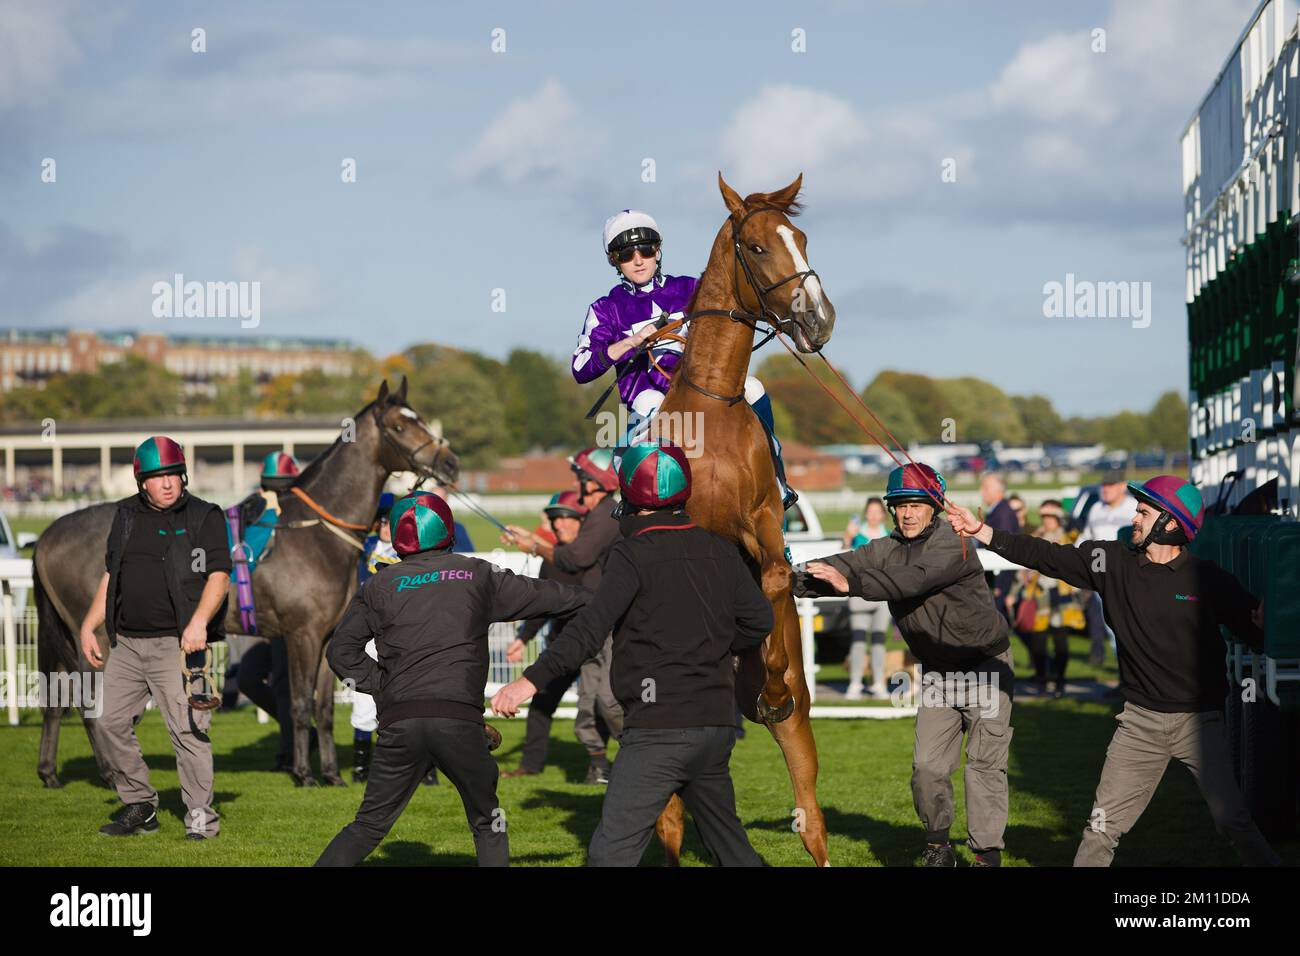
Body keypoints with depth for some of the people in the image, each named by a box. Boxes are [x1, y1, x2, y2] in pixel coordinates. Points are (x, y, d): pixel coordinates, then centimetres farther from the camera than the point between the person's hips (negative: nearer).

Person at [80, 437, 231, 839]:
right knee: (111, 723, 6)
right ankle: (139, 807, 19)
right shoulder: (127, 516, 14)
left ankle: (200, 817, -1)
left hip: (177, 644, -6)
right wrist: (89, 626, 14)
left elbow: (219, 575, -10)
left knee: (188, 730, -9)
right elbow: (111, 576, 21)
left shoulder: (203, 517, -2)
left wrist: (198, 622, -25)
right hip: (127, 643, 6)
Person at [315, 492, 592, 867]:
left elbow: (342, 652, 3)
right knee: (487, 824, 15)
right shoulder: (478, 575, 11)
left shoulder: (380, 586, 11)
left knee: (368, 826, 9)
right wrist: (591, 598, 38)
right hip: (460, 719, -1)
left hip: (399, 723, 1)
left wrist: (385, 686, 10)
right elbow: (541, 595, 23)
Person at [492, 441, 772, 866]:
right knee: (730, 844, 23)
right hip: (717, 723, 7)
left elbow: (591, 627, -21)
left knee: (612, 852, -13)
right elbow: (759, 619, 17)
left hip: (660, 727, -7)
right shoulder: (719, 550, 10)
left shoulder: (633, 555, -8)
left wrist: (533, 679, -26)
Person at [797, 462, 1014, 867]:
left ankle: (988, 853, -2)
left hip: (985, 666, -6)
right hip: (938, 673, 6)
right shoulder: (889, 549, 0)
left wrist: (851, 583, -51)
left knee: (984, 764, -6)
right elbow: (845, 565, -13)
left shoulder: (953, 546, -22)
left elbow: (913, 578, -38)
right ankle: (937, 845, 17)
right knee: (927, 764, 0)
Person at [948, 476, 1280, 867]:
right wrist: (982, 531, -3)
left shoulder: (1208, 579, -8)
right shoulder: (1112, 562, 0)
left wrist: (1264, 626, -30)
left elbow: (1258, 634, -7)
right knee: (1102, 827, 5)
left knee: (1232, 820, -9)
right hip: (1140, 721, 3)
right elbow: (1043, 555, 2)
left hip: (1199, 720, -3)